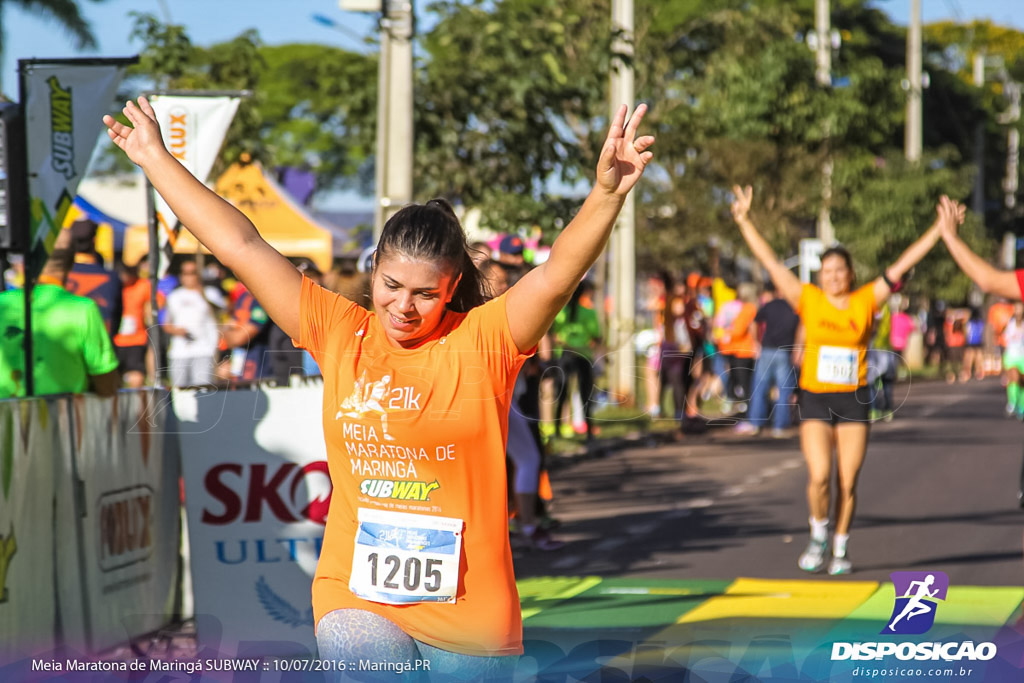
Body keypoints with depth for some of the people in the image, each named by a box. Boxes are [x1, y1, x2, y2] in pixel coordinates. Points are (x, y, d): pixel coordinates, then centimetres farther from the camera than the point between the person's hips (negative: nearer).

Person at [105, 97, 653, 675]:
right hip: (356, 599, 1)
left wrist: (607, 194, -35)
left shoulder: (481, 342, -3)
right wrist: (157, 160, 12)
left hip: (470, 611, -1)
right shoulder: (339, 334, 4)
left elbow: (556, 276, -18)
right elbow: (241, 246, 8)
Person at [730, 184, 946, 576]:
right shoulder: (809, 300, 0)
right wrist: (744, 221, -2)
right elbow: (770, 262, 0)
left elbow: (902, 265, 2)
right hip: (814, 398, -1)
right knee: (820, 476, -14)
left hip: (854, 400, 1)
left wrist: (939, 229, 1)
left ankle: (840, 548, 18)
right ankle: (818, 536, 11)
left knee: (847, 483, 1)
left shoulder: (866, 301, 1)